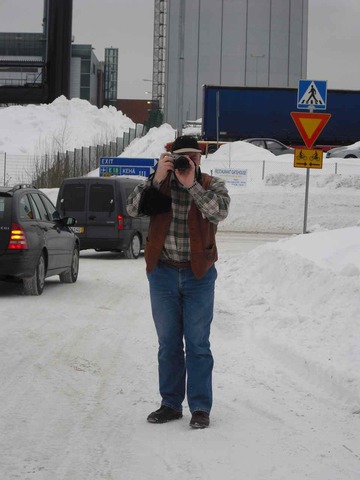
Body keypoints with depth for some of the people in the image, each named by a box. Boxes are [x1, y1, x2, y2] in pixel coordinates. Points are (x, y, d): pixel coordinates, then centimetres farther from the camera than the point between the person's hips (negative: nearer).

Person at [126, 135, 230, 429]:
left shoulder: (212, 186, -1)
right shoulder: (158, 184, 4)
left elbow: (219, 212, -21)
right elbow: (133, 208, -11)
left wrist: (191, 184, -27)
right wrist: (157, 179, -20)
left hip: (198, 275, -2)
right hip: (163, 273, 2)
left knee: (198, 344, 1)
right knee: (168, 343, 10)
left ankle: (201, 407, 6)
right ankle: (171, 404, 19)